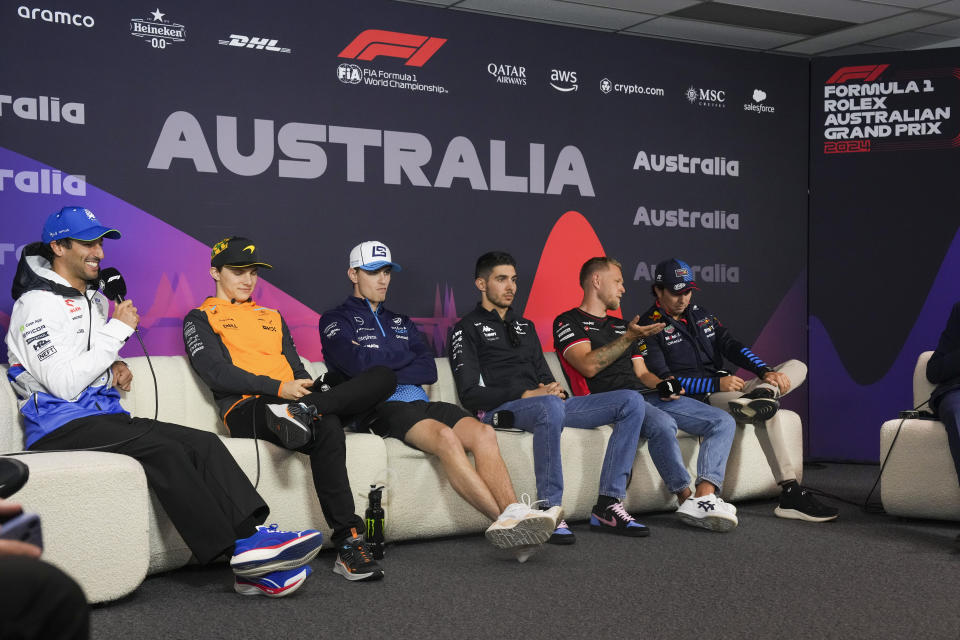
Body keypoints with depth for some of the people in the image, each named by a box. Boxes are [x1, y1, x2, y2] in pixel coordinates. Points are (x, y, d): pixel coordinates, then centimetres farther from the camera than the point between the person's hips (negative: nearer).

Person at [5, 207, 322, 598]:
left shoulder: (93, 298, 20)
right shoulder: (38, 304, -9)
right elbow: (65, 385, -19)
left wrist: (115, 367, 10)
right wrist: (117, 332, -13)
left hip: (105, 418, 9)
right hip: (60, 426, -8)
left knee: (204, 444, -15)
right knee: (163, 450, -31)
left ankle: (252, 537, -28)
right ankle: (240, 552, -31)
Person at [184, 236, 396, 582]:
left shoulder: (272, 317, 33)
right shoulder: (201, 319, 15)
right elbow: (217, 374, -3)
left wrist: (307, 393, -2)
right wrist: (279, 388, -16)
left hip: (290, 399, 6)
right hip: (246, 411, -6)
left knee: (383, 377, -18)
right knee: (327, 427, -38)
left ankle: (302, 411, -42)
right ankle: (348, 543, -38)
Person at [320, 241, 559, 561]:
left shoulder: (401, 323, 30)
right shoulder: (336, 320, 12)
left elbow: (429, 371, 12)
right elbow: (359, 364, -10)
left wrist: (381, 365, -1)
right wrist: (406, 358, 5)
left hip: (419, 402, 6)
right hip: (381, 408, -6)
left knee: (481, 431, -24)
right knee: (445, 436, -34)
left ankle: (513, 514, -41)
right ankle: (506, 519, -42)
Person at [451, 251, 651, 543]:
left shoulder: (525, 326, 29)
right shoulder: (467, 328, 6)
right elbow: (470, 395, -6)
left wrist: (555, 389, 1)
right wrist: (526, 395, -15)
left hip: (547, 403, 7)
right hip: (499, 410, -7)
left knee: (631, 401, -9)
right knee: (550, 407, -43)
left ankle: (607, 507, -17)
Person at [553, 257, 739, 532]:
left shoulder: (621, 326, 32)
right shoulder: (568, 322, 8)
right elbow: (588, 366, -9)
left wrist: (661, 385, 5)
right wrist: (629, 338, -11)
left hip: (646, 396, 8)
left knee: (723, 421, -11)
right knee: (663, 423, -39)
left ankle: (705, 495, -30)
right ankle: (687, 497, -29)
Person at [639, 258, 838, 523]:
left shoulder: (700, 314, 19)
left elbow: (732, 346, 9)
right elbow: (662, 380, -14)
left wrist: (765, 371, -11)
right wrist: (717, 384, -22)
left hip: (726, 388, 8)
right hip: (699, 400, -8)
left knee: (797, 367, 0)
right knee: (768, 412, -31)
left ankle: (760, 395, -34)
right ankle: (791, 494, -34)